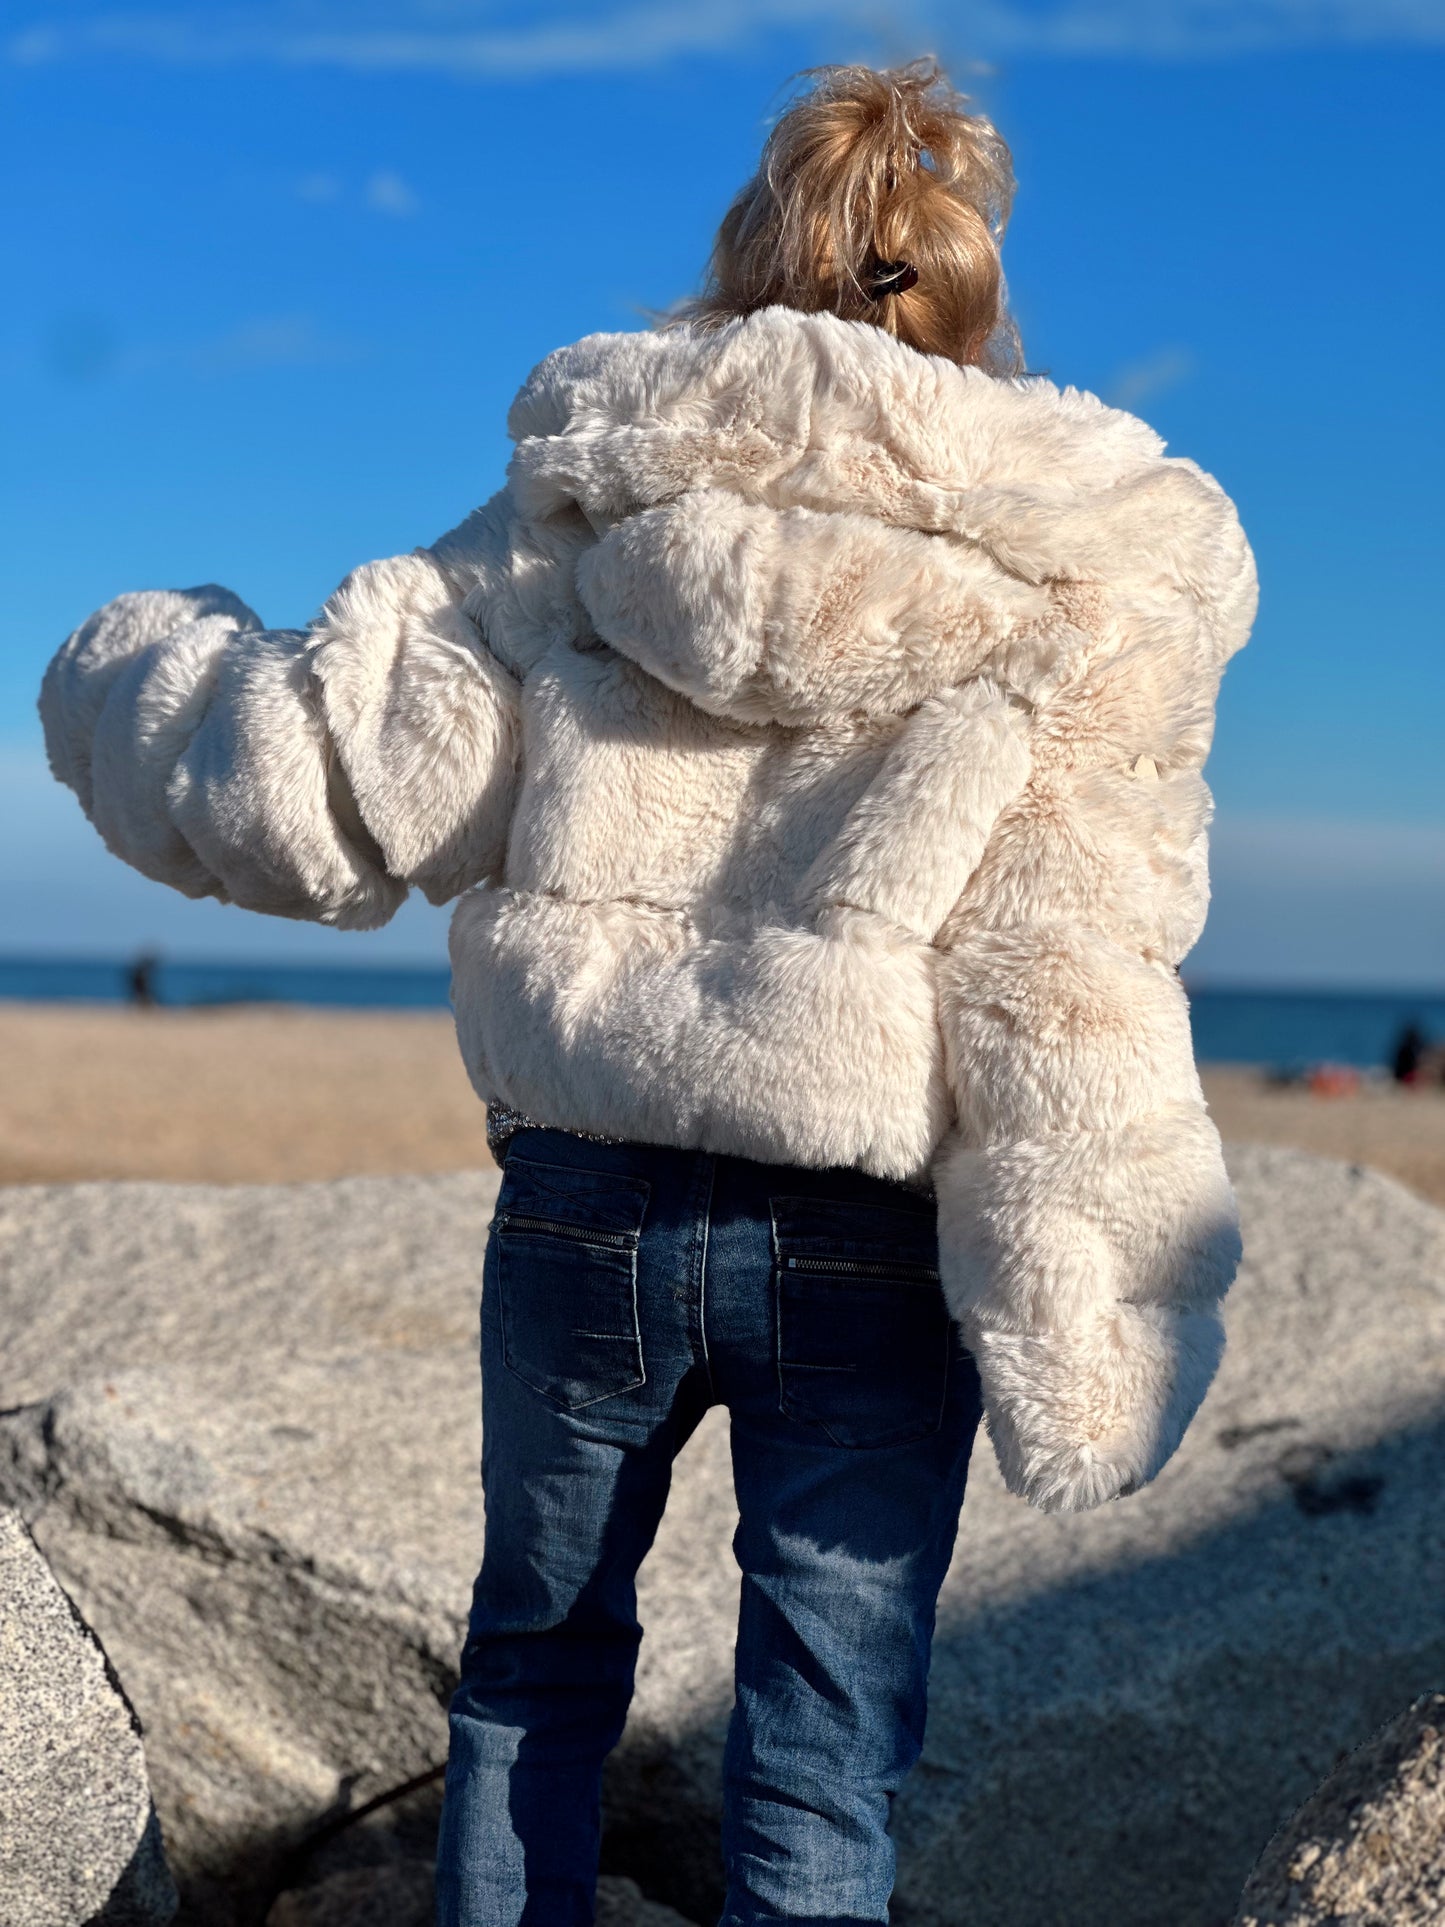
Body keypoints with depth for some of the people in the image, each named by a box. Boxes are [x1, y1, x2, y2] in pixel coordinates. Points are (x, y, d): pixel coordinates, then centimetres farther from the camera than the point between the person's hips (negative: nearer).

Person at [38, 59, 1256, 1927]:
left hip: (585, 1209, 2)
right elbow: (1070, 994, -11)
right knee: (820, 1765, 10)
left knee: (535, 1668, 23)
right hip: (868, 1246, -1)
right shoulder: (1093, 566, -5)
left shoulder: (579, 520, -2)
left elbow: (308, 800, -3)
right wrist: (1078, 1324, -8)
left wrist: (128, 672, 17)